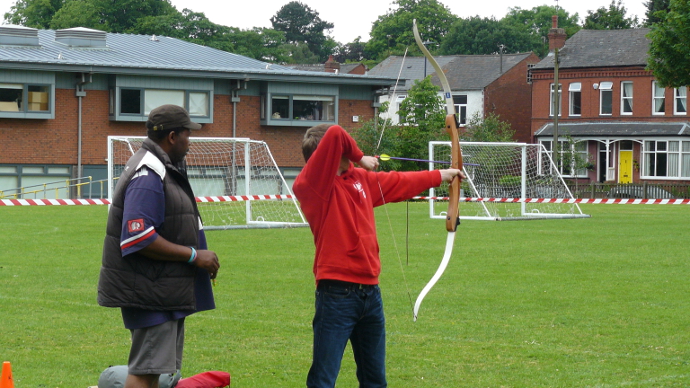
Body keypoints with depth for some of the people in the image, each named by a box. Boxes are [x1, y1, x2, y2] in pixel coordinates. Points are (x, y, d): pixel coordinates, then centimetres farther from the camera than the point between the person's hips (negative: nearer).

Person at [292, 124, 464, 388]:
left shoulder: (360, 178, 12)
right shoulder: (311, 185, -12)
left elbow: (399, 183, 28)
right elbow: (334, 136, -24)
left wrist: (442, 175, 38)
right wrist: (360, 157, -7)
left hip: (370, 292, 8)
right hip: (337, 294, -8)